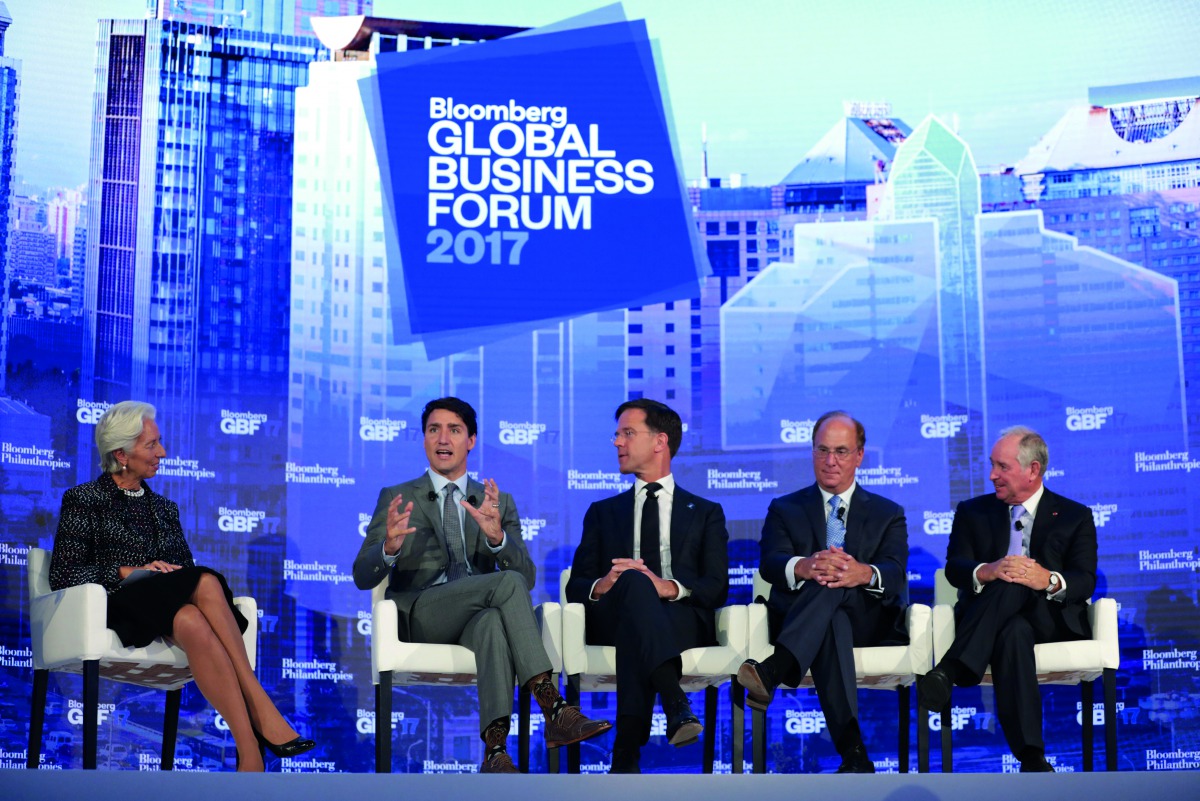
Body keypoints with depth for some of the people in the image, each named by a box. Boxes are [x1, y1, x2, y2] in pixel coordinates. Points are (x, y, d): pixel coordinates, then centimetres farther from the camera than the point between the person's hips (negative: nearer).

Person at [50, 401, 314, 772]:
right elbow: (62, 574, 1)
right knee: (205, 582, -35)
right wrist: (130, 572, -10)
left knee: (191, 622, -37)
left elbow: (187, 571, 20)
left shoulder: (164, 508, 27)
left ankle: (250, 753, -47)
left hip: (170, 611, 4)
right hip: (118, 609, -4)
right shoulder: (83, 500, 12)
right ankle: (262, 716, -43)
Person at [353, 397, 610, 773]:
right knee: (506, 584, -31)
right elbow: (362, 576, 4)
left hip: (479, 617, 2)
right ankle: (553, 709, -37)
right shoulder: (396, 498, 15)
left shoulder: (499, 502, 20)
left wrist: (496, 536, -16)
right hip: (418, 621, -2)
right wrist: (389, 547, -21)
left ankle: (495, 751, -49)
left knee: (494, 619, -39)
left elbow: (527, 576, 5)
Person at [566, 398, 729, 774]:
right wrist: (601, 586, -10)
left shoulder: (705, 513, 24)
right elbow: (575, 587, 17)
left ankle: (627, 752, -51)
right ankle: (677, 707, -57)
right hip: (612, 621, 1)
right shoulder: (603, 513, 29)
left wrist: (668, 587, -15)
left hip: (683, 620, -1)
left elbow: (717, 587, 8)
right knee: (633, 580, -37)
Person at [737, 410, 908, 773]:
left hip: (869, 622, 0)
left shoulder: (888, 514, 20)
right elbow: (770, 563, -2)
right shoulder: (785, 509, 20)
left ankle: (773, 671, -57)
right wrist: (803, 567, -31)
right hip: (799, 618, 0)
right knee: (831, 621, -39)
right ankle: (853, 752, -54)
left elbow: (896, 573, -3)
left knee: (835, 585, -36)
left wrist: (865, 574, -32)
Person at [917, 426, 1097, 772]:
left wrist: (1049, 580, -26)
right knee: (1014, 632, -37)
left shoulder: (1075, 517, 13)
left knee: (1015, 585, -35)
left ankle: (948, 672, -45)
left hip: (1051, 620, -1)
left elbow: (1085, 581, -1)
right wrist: (988, 572, -23)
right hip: (987, 620, 1)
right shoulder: (973, 512, 18)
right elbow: (954, 568, 2)